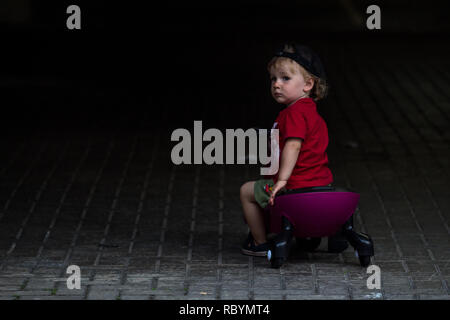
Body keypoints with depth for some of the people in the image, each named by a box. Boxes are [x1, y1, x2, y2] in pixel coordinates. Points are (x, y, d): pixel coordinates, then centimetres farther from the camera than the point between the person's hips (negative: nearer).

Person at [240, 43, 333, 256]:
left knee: (247, 191, 8)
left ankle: (260, 243, 12)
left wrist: (283, 179, -33)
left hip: (297, 186, -10)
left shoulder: (294, 113, -17)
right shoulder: (312, 112, 15)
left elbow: (293, 145, -29)